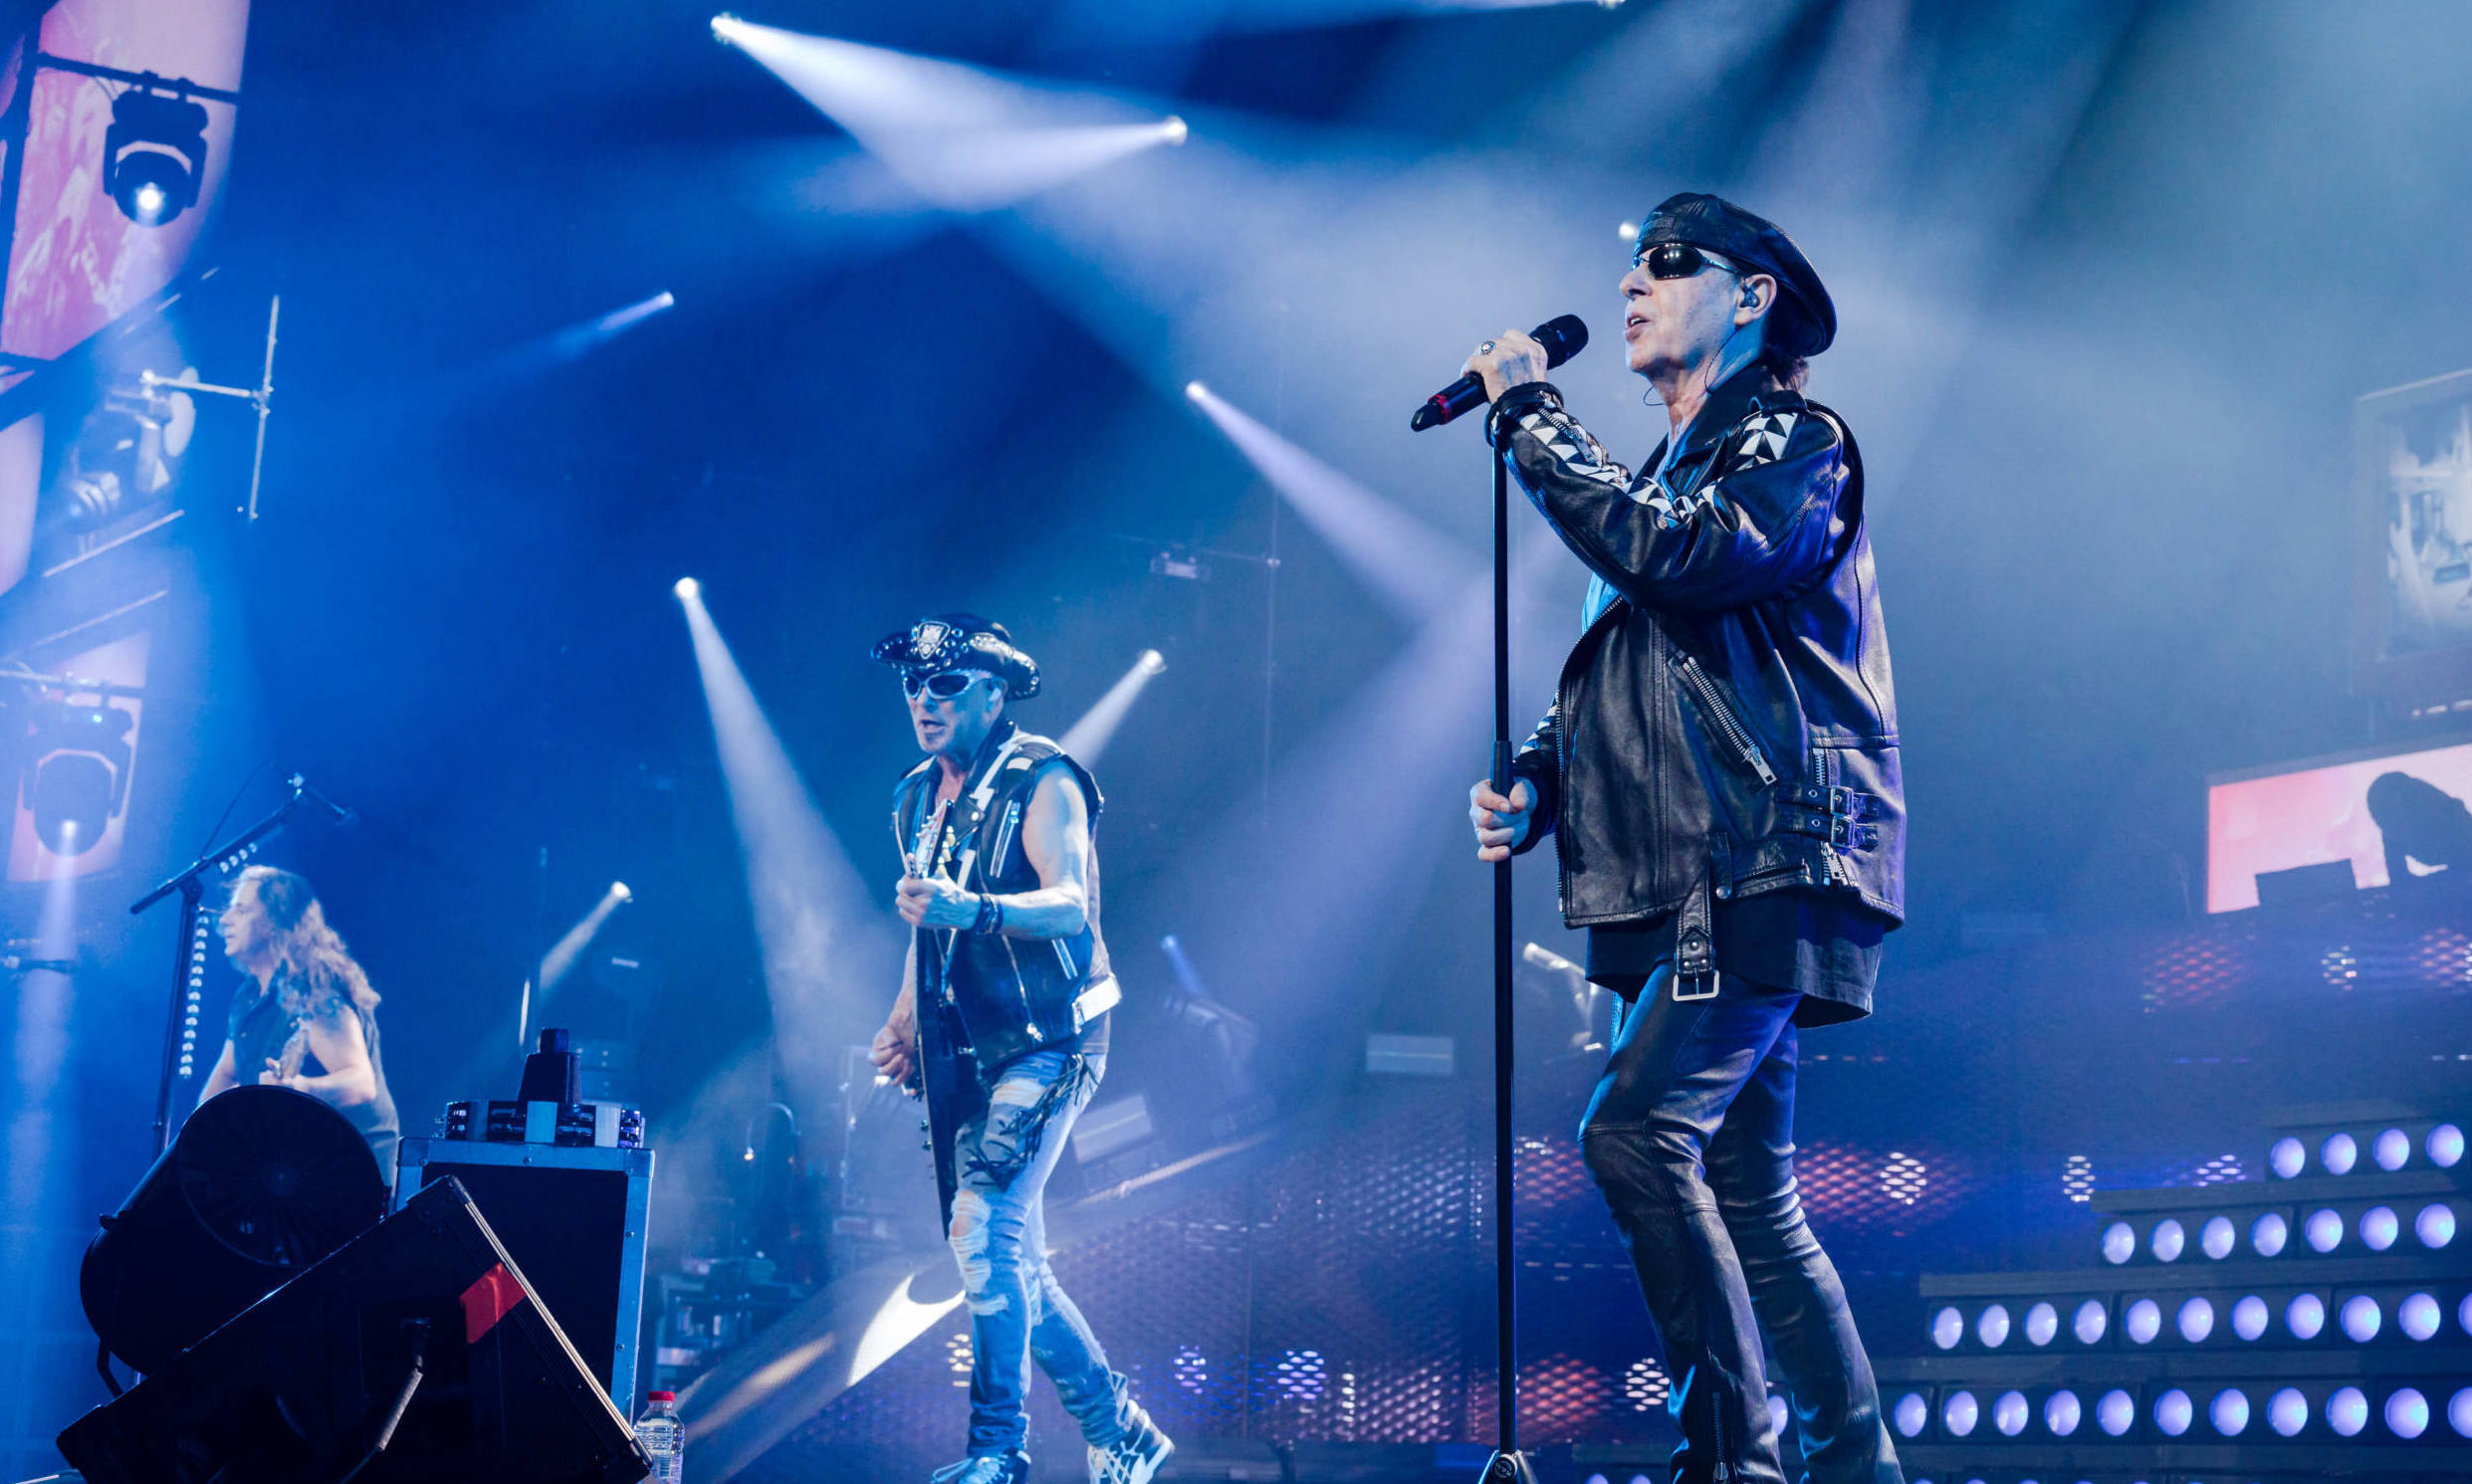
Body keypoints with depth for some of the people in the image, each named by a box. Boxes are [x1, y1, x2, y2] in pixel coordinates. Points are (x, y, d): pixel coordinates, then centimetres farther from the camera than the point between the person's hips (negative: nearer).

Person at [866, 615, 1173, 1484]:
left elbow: (1069, 906, -23)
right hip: (962, 1056, 8)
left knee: (984, 1224, -23)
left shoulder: (1042, 782, -9)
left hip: (1045, 1043, -8)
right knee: (1008, 1258, 9)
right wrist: (904, 1021, 13)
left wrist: (973, 909, -40)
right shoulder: (918, 801, 14)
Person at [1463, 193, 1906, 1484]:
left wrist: (1530, 416, -10)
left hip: (1770, 871, -9)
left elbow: (1671, 556, -20)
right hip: (1687, 890, 9)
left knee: (1635, 1125, -22)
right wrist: (1531, 785, 7)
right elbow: (1611, 694, 27)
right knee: (1750, 1199, 7)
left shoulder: (1797, 443, 0)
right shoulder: (1664, 478, 25)